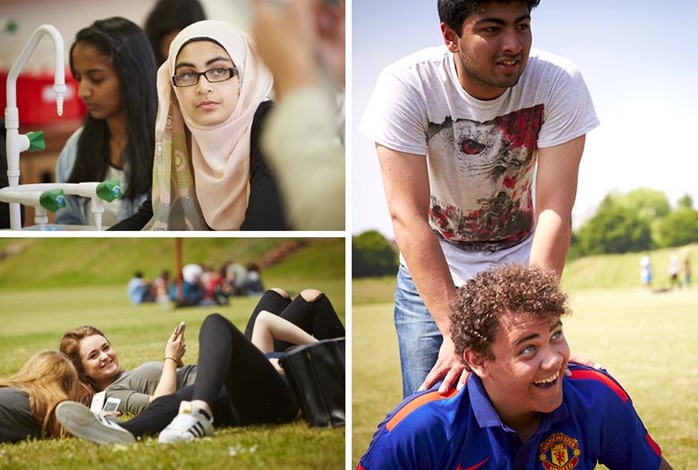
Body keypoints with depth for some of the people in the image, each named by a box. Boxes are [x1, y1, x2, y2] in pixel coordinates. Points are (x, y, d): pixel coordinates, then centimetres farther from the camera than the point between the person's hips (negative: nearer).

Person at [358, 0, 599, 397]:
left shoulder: (559, 83, -20)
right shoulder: (405, 86, -24)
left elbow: (555, 210, -24)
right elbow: (408, 216, -28)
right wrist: (455, 331, -35)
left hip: (522, 266, 1)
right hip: (431, 271, -1)